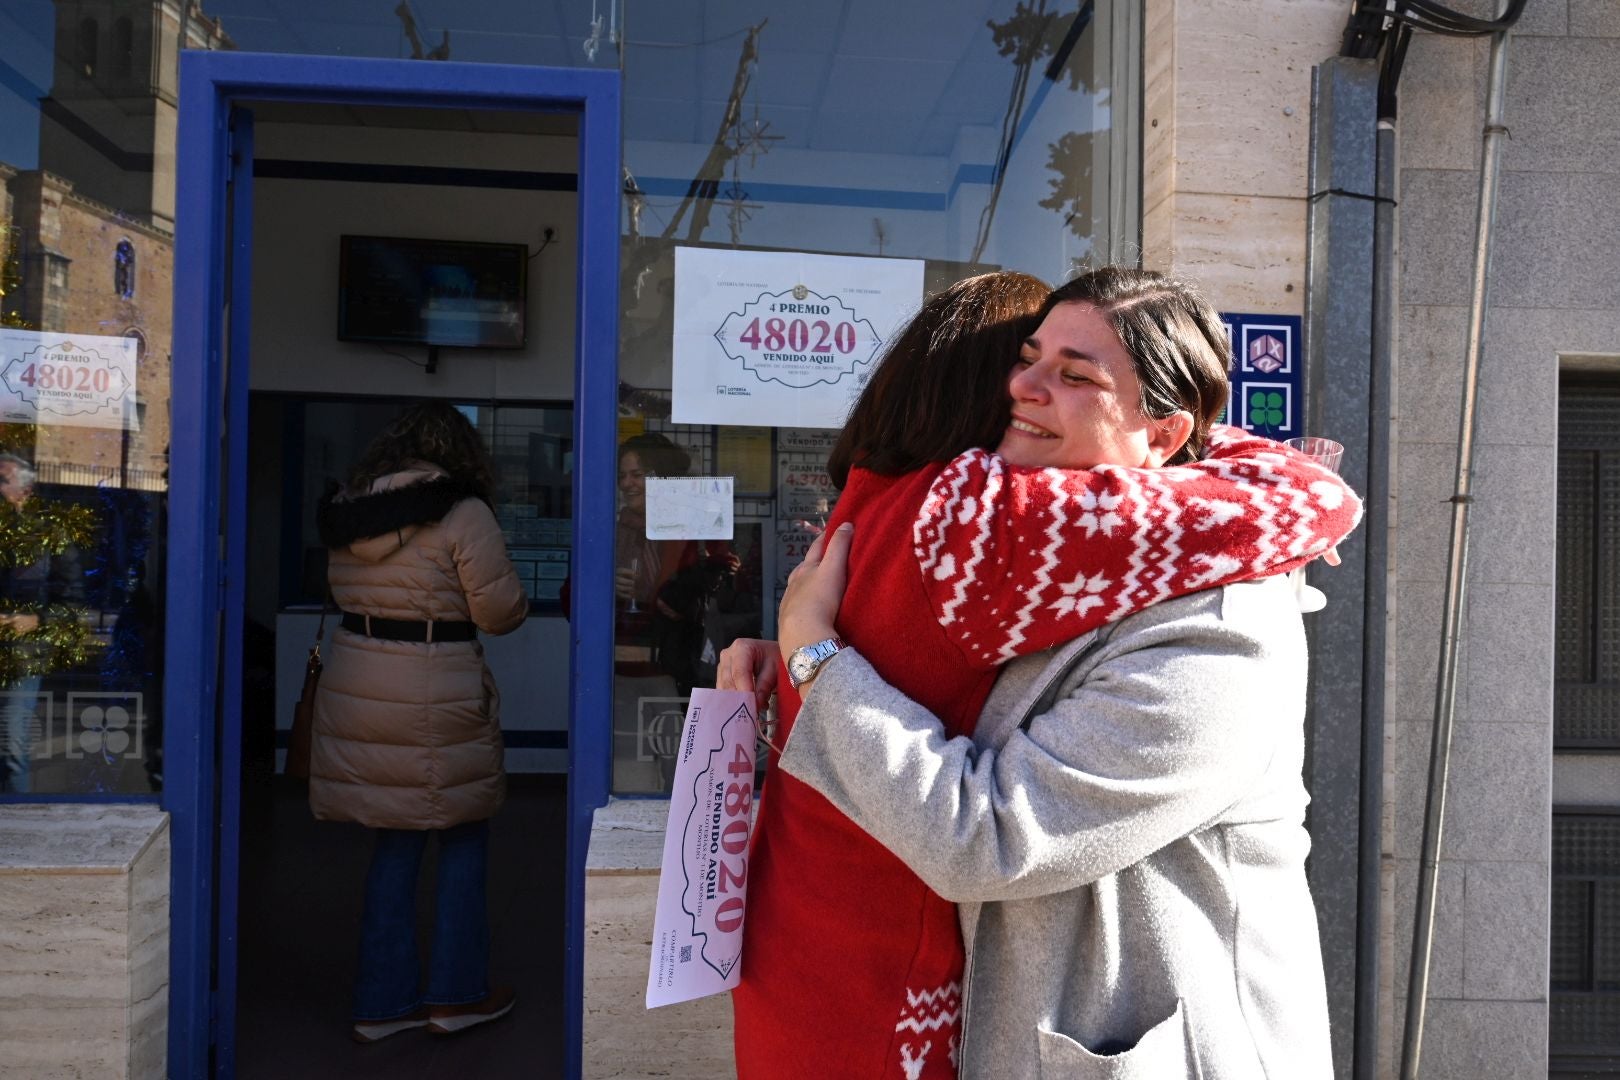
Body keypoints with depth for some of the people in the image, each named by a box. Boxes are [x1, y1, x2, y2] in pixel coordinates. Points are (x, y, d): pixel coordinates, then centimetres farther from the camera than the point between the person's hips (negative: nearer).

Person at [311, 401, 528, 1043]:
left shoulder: (349, 514, 8)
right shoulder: (463, 513, -12)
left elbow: (343, 592, 13)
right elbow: (499, 609, -11)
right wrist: (517, 601, 10)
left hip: (356, 690, 6)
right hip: (433, 699, -6)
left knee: (395, 846, 16)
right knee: (464, 842, 11)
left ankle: (383, 1001, 23)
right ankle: (457, 994, 20)